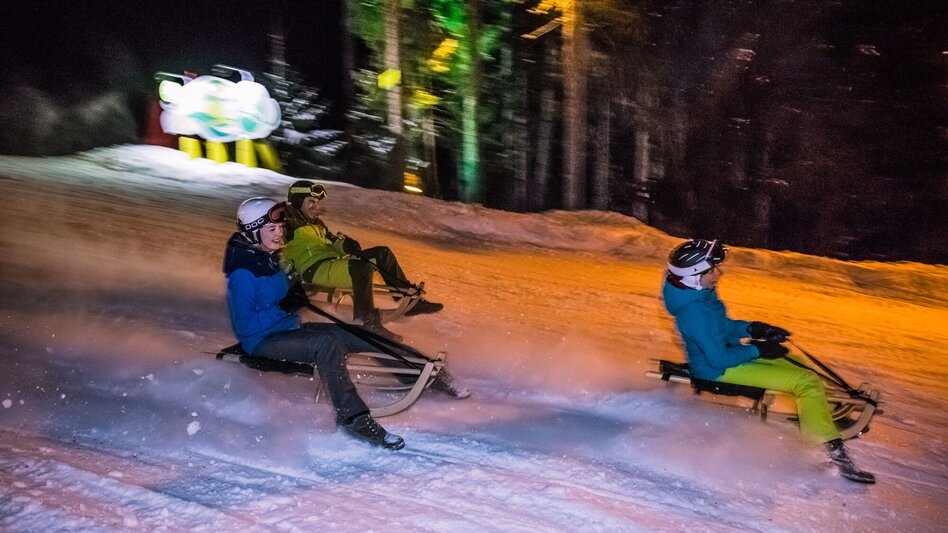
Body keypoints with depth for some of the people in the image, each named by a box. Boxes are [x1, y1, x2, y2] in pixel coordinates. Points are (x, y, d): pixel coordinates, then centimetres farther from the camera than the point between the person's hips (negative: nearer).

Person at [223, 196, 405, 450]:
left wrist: (296, 294, 6)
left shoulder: (269, 259, 8)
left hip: (289, 329, 9)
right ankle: (352, 418, -33)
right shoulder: (243, 272, -18)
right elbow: (244, 326, -22)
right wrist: (283, 307, -30)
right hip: (263, 342, -9)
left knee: (346, 334, -2)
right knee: (327, 345, -31)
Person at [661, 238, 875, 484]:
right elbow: (719, 359, -28)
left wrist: (752, 329, 3)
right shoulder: (694, 312, -30)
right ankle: (834, 452, -12)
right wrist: (757, 349, -17)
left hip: (727, 352, 10)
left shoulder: (700, 295, 1)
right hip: (721, 371, -10)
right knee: (807, 382, -14)